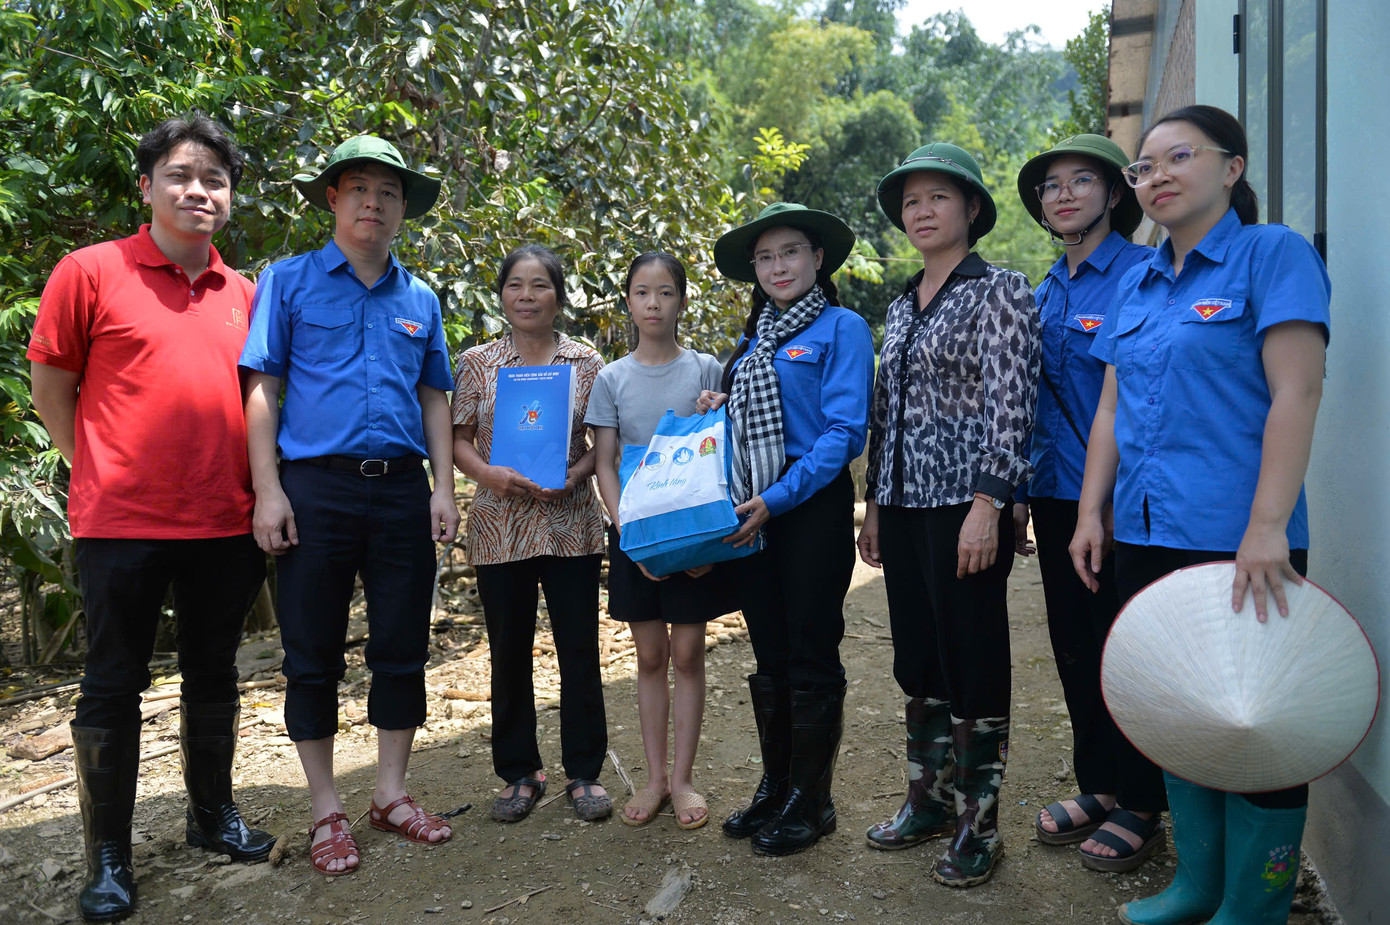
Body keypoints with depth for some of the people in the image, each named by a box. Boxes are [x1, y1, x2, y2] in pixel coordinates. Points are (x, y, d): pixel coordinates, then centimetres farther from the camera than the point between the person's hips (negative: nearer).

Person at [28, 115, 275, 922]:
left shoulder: (245, 294, 8)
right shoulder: (92, 272, -3)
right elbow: (50, 387, 1)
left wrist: (261, 492, 8)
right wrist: (103, 473, 0)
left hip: (225, 521, 4)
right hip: (122, 521, -4)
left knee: (215, 676, 15)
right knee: (114, 686, 6)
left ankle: (213, 812, 33)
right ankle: (109, 855, 20)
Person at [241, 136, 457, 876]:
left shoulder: (420, 299, 13)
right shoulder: (289, 281, 3)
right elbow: (262, 388, -2)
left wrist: (443, 488, 5)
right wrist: (268, 490, -10)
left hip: (402, 489, 3)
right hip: (316, 487, -3)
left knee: (402, 648, 9)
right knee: (313, 655, 5)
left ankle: (391, 794, 24)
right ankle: (325, 810, 19)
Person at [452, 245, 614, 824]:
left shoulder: (586, 362, 4)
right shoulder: (477, 363, 5)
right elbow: (458, 440, 5)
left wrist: (577, 473, -12)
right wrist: (489, 473, -14)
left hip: (572, 523, 0)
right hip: (501, 527, 1)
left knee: (580, 650, 5)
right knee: (509, 653, 9)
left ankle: (584, 771, 20)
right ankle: (519, 773, 24)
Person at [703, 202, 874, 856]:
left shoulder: (841, 328, -4)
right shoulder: (754, 340, 16)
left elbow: (845, 431, -13)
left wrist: (778, 498, -20)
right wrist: (718, 411, 1)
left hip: (812, 508, -6)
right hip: (750, 515, 6)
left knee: (811, 655, 1)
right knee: (769, 655, 13)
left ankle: (811, 800, 14)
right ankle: (774, 786, 26)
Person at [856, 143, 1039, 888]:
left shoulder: (999, 292, -4)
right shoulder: (902, 306, 16)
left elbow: (1010, 406, -13)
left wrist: (987, 505, -20)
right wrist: (874, 504, 15)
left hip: (964, 505, -7)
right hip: (904, 506, 7)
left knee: (973, 664, 1)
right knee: (917, 660, 14)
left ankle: (977, 824, 15)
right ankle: (928, 799, 29)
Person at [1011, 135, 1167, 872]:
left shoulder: (1140, 275, -8)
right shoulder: (1043, 294, 13)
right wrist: (1022, 493, 13)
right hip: (1058, 497, 7)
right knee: (1074, 644, 14)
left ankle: (1141, 805, 19)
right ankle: (1097, 784, 29)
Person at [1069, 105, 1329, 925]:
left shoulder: (1274, 255, -5)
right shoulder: (1138, 284, 15)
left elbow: (1296, 393, -14)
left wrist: (1266, 528, -22)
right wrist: (1091, 510, 9)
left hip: (1237, 541, -7)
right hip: (1147, 534, 7)